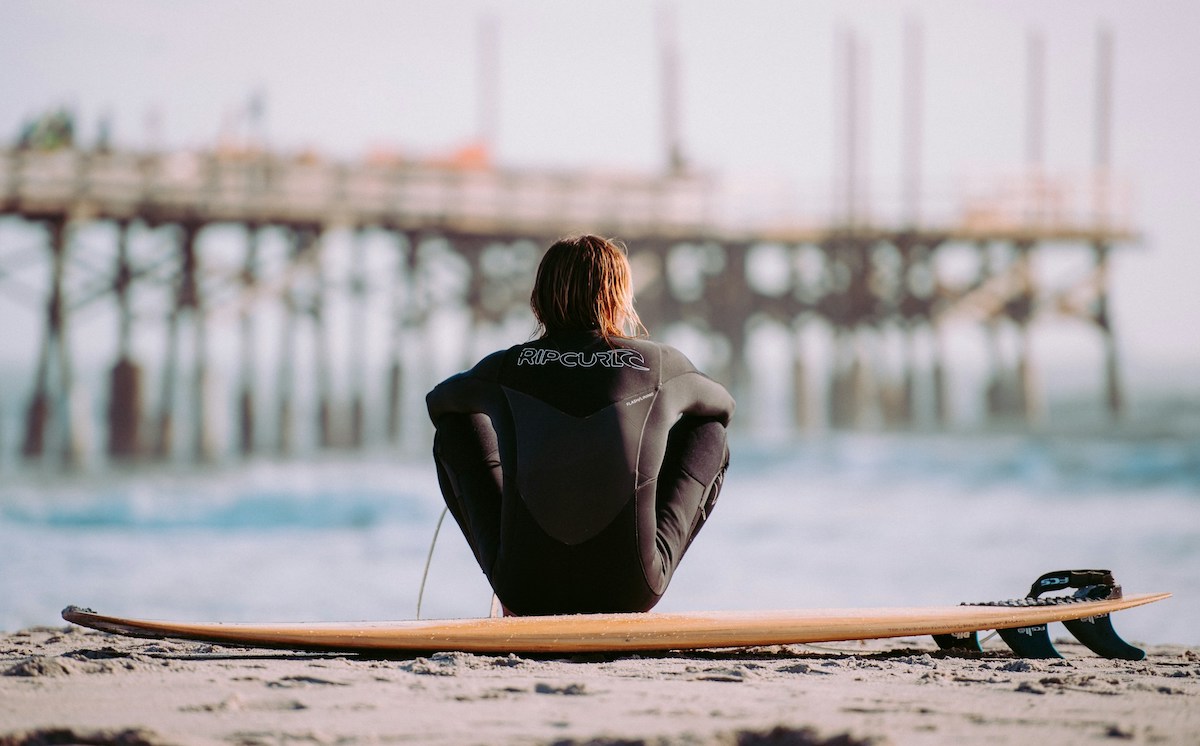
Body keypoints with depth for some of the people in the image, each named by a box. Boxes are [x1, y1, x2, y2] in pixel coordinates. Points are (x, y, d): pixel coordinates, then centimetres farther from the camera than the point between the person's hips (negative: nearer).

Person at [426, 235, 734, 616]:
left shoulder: (506, 367, 3)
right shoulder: (661, 364, 2)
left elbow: (438, 400, 27)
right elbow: (721, 405, 26)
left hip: (527, 591, 0)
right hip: (629, 591, 0)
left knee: (455, 430, 22)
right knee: (710, 436, 21)